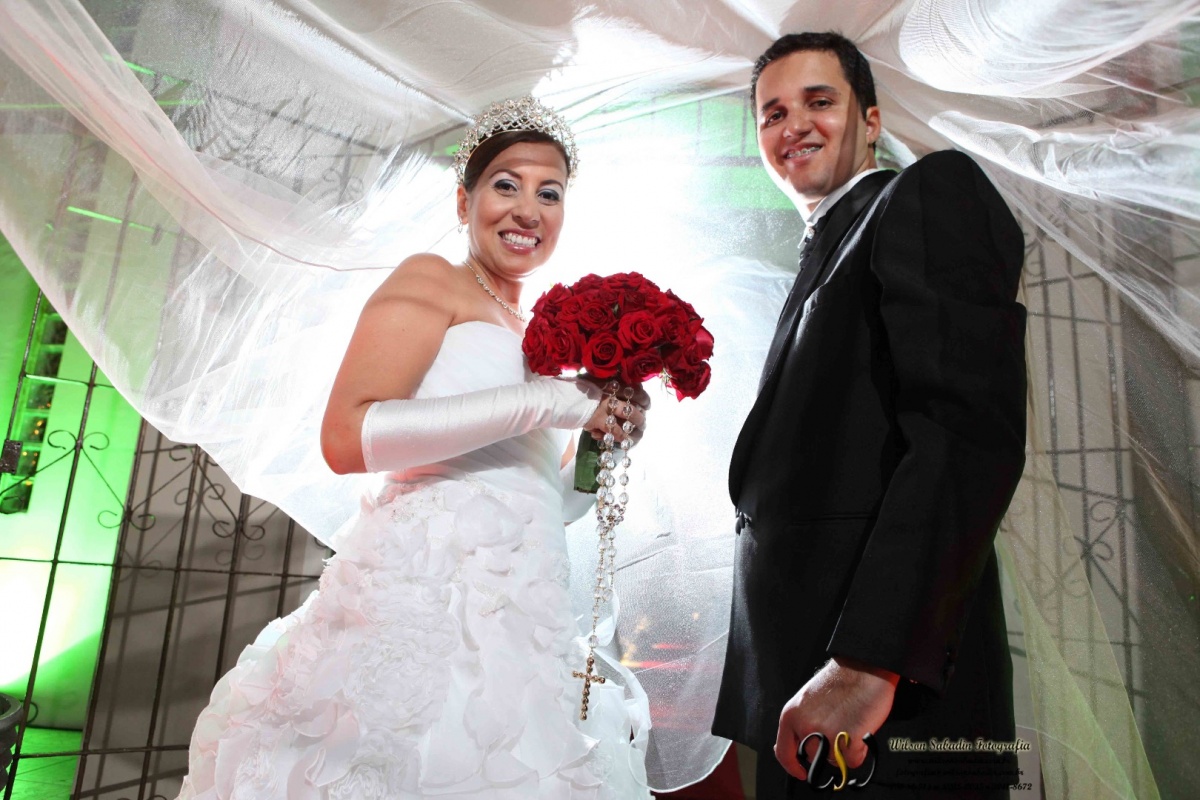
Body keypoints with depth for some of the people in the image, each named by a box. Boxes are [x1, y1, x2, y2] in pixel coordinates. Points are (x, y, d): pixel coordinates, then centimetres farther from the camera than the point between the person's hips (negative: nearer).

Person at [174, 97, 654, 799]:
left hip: (522, 624, 7)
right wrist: (540, 403, -16)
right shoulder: (431, 281, 0)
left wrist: (603, 437, 6)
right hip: (427, 600, -7)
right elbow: (348, 436, -16)